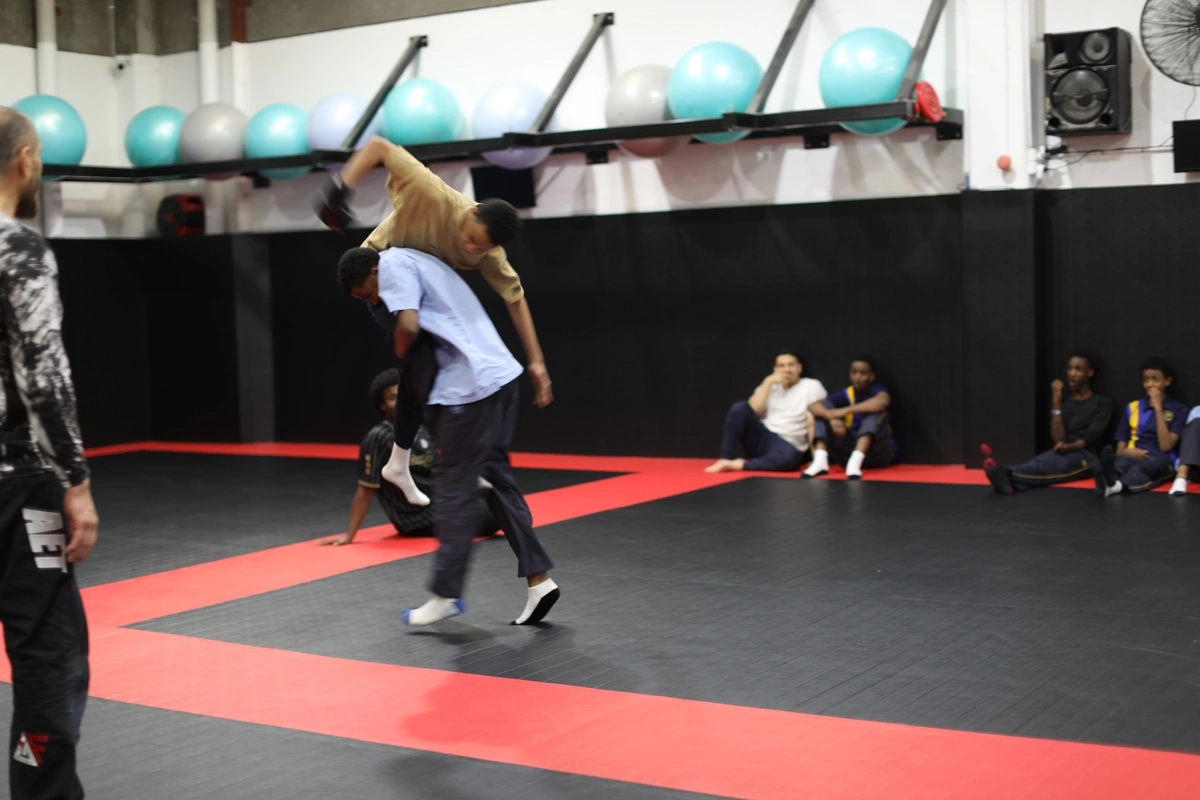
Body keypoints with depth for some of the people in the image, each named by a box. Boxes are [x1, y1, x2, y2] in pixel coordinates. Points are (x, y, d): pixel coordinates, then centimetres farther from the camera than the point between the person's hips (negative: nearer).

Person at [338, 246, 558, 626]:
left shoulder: (393, 264, -4)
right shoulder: (416, 262, 25)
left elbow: (408, 326, -19)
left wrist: (401, 355, 2)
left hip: (472, 387, -10)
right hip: (500, 375, 10)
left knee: (453, 487, -1)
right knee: (497, 477, 14)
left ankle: (446, 594, 7)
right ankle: (538, 579, 15)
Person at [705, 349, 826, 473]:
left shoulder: (812, 386, 6)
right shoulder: (771, 385, 16)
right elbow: (753, 411, -1)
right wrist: (768, 382, -5)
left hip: (786, 445, -3)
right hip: (760, 438, 3)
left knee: (791, 456, -41)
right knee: (739, 407, -24)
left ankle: (741, 465, -29)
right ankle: (725, 460, -23)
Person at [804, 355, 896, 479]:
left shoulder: (877, 390, -4)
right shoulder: (845, 395, 2)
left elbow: (882, 401, -31)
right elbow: (813, 406, -13)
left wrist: (846, 410, -35)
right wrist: (831, 417, -34)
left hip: (877, 454, -3)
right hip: (848, 452, 3)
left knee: (874, 409, -24)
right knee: (824, 408, -8)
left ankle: (855, 461, -42)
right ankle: (820, 460, -29)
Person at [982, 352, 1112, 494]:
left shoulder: (1103, 403, 11)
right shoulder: (1063, 403, 20)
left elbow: (1091, 437, -5)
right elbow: (1058, 440, 4)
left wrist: (1069, 447, -26)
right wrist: (1056, 402, -2)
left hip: (1084, 457, -3)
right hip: (1063, 454, 3)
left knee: (1050, 463, -37)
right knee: (1043, 461, -36)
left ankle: (1007, 475, -67)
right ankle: (1010, 482, -70)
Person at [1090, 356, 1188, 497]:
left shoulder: (1178, 410, 10)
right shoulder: (1132, 408, 18)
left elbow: (1166, 446, -5)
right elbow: (1120, 450, 16)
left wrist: (1158, 408, -5)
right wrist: (1127, 451, -11)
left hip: (1160, 461, -2)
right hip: (1134, 458, 3)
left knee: (1150, 464, -39)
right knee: (1123, 461, -35)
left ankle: (1115, 484, -72)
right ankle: (1107, 476, -73)